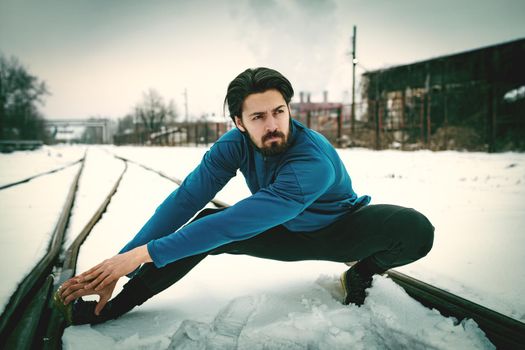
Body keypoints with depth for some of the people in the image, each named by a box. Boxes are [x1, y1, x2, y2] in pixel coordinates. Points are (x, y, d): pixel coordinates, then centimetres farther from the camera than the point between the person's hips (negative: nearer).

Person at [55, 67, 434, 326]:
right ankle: (112, 307, -7)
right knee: (204, 225, -18)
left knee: (415, 230, -35)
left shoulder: (315, 162, -39)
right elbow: (184, 200, -25)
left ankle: (363, 273, -2)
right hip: (287, 235, 4)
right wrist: (120, 265, -32)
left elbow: (238, 222, -44)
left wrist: (145, 253, -44)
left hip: (340, 230, -4)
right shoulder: (235, 144, -21)